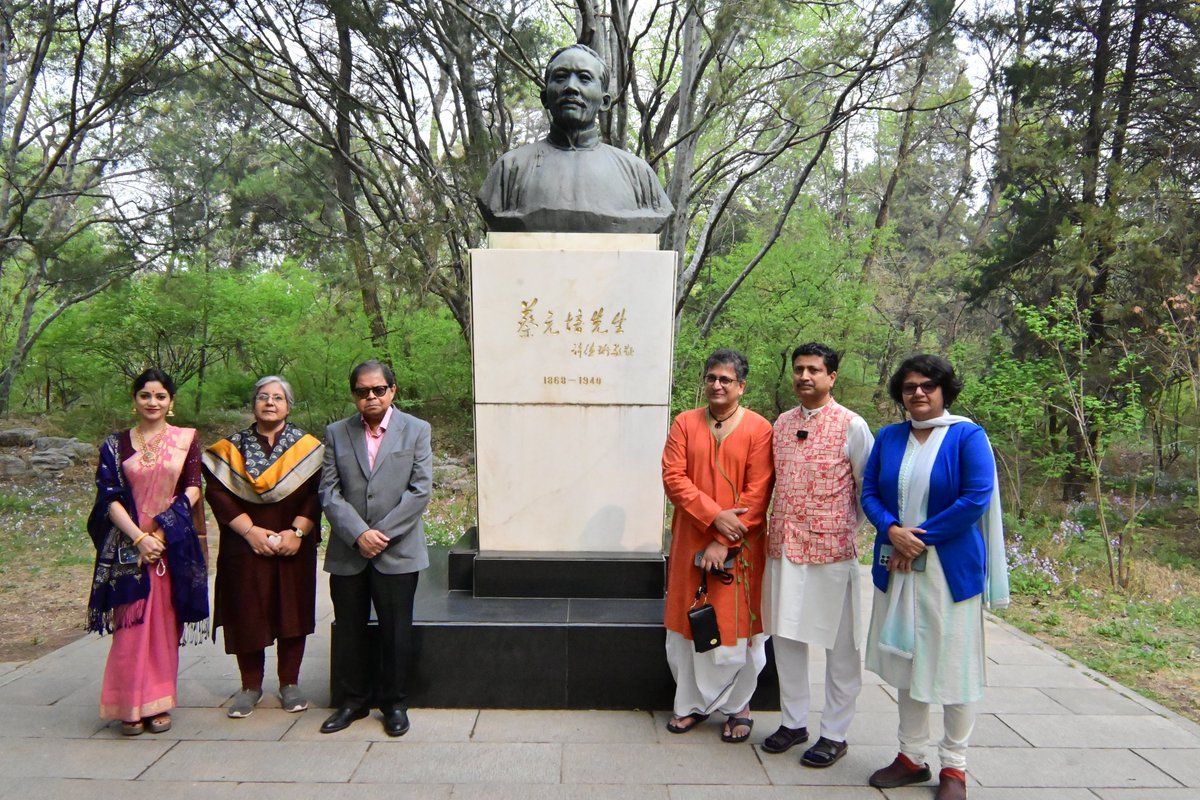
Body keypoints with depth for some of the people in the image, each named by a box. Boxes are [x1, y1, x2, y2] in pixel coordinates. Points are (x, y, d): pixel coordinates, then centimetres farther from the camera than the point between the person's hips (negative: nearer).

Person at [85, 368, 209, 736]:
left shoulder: (187, 439, 5)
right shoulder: (116, 444, 6)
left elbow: (192, 491, -2)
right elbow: (110, 498, -1)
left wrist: (162, 531, -12)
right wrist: (139, 537, -13)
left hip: (174, 545, 0)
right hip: (128, 546, 0)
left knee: (165, 625, 5)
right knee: (131, 627, -1)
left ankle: (159, 703, 15)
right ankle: (132, 706, 10)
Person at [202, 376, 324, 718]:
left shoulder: (307, 446, 3)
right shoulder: (230, 448, 5)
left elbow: (317, 493, -3)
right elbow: (217, 491, -4)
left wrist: (297, 531, -15)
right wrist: (249, 529, -14)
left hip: (293, 548, 0)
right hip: (245, 547, 0)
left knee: (292, 612, 4)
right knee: (247, 615, 4)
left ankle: (290, 684, 17)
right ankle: (251, 686, 18)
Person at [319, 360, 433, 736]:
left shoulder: (416, 430, 0)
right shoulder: (336, 433, 6)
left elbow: (420, 490, -6)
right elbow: (329, 492, -1)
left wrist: (383, 534, -13)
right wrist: (359, 534, -14)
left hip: (398, 552, -2)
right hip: (347, 553, 2)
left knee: (395, 632, 6)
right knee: (349, 631, 12)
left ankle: (393, 703, 23)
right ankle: (353, 700, 29)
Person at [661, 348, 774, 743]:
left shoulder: (759, 429, -5)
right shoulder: (685, 423, 4)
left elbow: (757, 493, -9)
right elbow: (673, 476, -5)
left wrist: (723, 543, -14)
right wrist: (715, 516, -16)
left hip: (738, 548, -2)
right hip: (690, 543, 3)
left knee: (735, 628, 5)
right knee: (686, 625, 9)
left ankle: (737, 706, 25)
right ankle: (692, 703, 26)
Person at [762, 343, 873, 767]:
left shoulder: (852, 426, -7)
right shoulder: (782, 423, 10)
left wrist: (849, 531, 1)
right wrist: (777, 529, 13)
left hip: (831, 549, -5)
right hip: (784, 545, 6)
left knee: (839, 644, 6)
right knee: (785, 635, 13)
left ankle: (835, 733, 20)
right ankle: (794, 721, 29)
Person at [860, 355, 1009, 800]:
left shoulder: (967, 436, -5)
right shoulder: (889, 438, 7)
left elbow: (976, 498, -14)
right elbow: (869, 493, 5)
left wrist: (920, 537, -14)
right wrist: (892, 530, -14)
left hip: (950, 568, -4)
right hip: (897, 567, 4)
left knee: (951, 662, 4)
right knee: (906, 659, 12)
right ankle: (911, 756, 26)